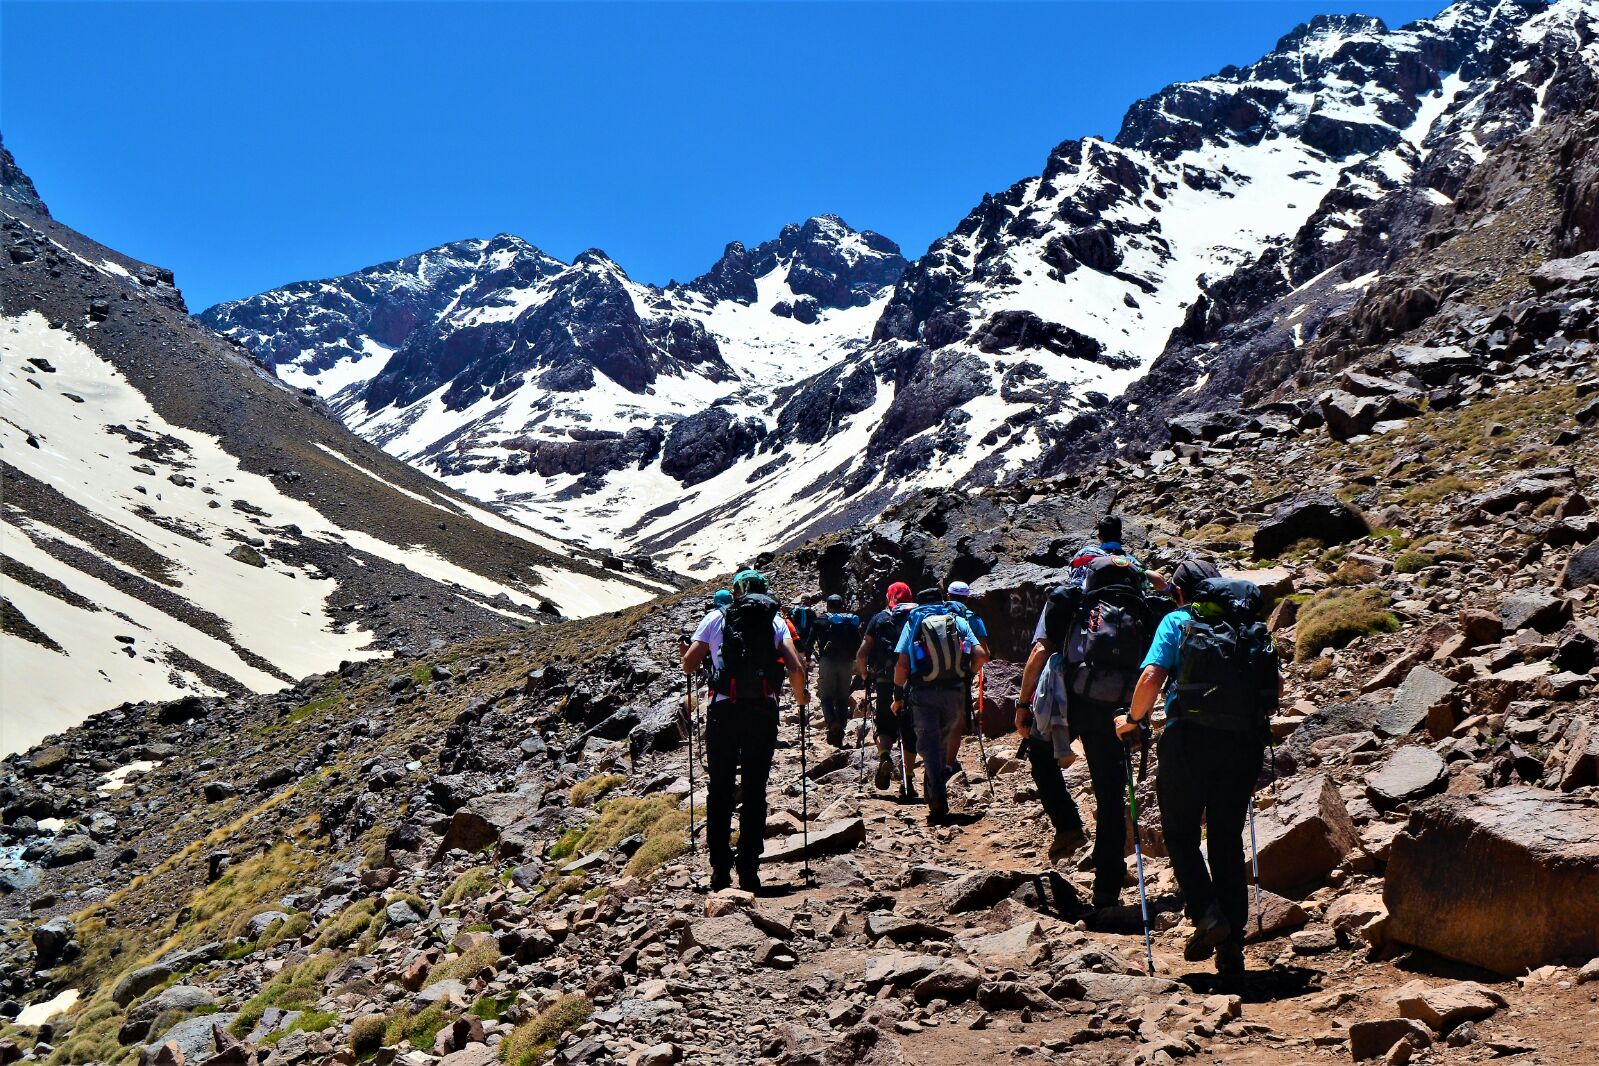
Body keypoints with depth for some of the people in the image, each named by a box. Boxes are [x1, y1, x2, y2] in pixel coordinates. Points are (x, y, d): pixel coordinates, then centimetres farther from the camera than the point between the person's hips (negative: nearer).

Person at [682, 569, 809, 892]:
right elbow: (795, 668, -4)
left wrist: (688, 653, 27)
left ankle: (720, 870, 8)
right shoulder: (775, 621, 7)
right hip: (763, 711, 0)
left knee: (720, 790, 9)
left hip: (724, 710, 0)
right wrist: (801, 699, 14)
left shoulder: (716, 619, 7)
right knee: (755, 791, 6)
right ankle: (749, 872, 5)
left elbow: (688, 665, 4)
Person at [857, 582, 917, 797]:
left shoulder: (878, 619, 7)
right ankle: (907, 782, 6)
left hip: (884, 683, 0)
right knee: (909, 731, 8)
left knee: (884, 726, 15)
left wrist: (865, 676, 17)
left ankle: (884, 756, -15)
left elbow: (861, 654, 2)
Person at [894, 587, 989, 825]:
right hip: (954, 692, 2)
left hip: (923, 692, -2)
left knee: (928, 744, 0)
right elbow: (980, 656, 0)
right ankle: (933, 791, 30)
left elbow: (902, 664, -5)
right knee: (942, 742, 20)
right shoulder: (958, 621, 9)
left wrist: (898, 694, 4)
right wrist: (967, 676, 16)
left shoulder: (913, 622, 5)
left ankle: (939, 803, -12)